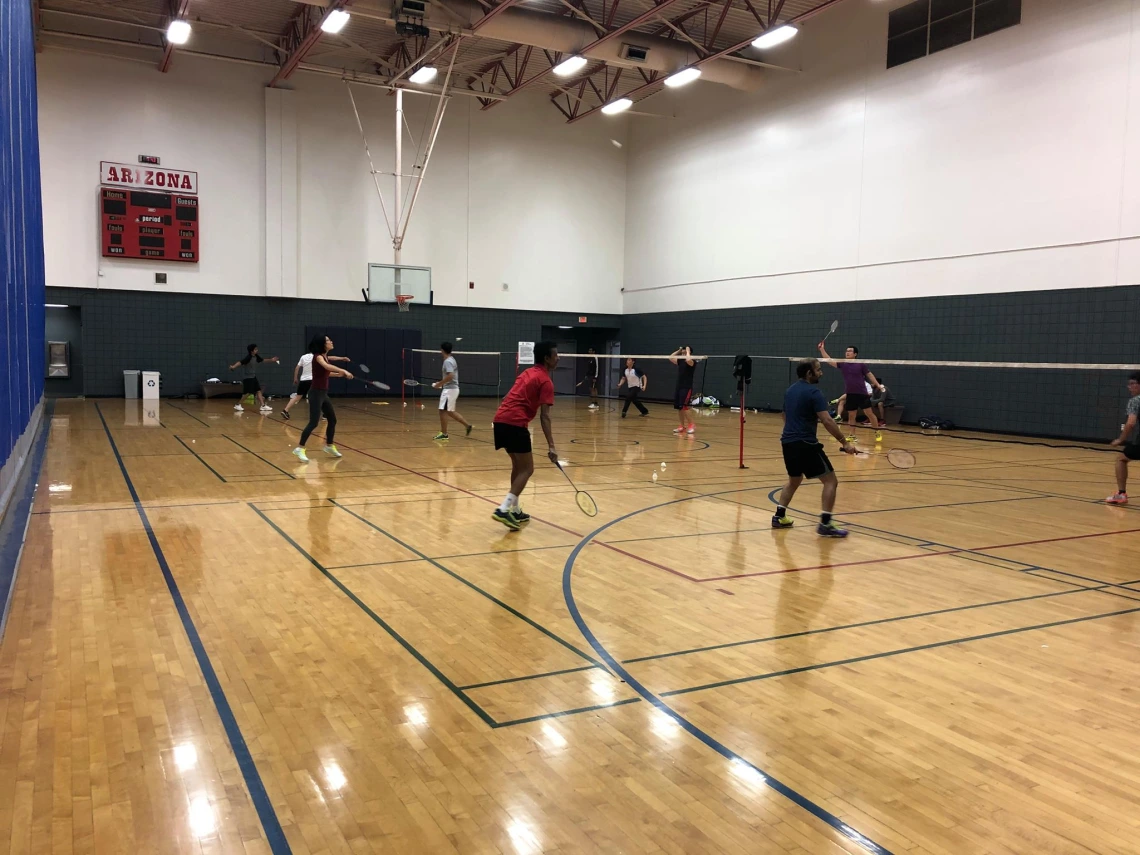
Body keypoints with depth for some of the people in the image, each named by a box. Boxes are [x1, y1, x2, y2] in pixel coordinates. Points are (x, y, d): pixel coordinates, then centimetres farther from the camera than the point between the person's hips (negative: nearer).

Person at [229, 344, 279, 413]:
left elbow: (262, 360, 22)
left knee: (258, 391, 5)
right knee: (248, 393, -7)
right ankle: (238, 405, 6)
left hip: (253, 377, 8)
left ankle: (263, 406, 7)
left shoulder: (256, 356, 4)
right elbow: (241, 362, -32)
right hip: (247, 377, -8)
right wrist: (233, 366, -48)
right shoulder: (248, 357, -20)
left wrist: (271, 360, 24)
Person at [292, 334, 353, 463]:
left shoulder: (325, 356, 11)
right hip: (316, 393, -9)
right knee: (314, 422, -14)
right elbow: (326, 366, -38)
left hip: (323, 393, 9)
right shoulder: (318, 356, -15)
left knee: (332, 420, 16)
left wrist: (340, 374, 19)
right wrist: (343, 371, -44)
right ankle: (300, 449, -10)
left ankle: (329, 446, 31)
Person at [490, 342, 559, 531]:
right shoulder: (545, 381, -4)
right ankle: (504, 509, -14)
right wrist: (551, 446, -14)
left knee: (518, 465, 20)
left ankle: (515, 511, 23)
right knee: (527, 469, -2)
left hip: (500, 419, 9)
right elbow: (544, 416, -11)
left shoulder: (528, 372, 22)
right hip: (515, 423, -9)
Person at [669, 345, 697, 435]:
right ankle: (683, 427, 14)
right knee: (678, 407, 7)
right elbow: (670, 357, 15)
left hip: (687, 388, -8)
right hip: (679, 387, 8)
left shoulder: (692, 362, -9)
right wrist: (678, 351, 12)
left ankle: (692, 425, -8)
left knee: (684, 406, -17)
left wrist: (688, 351, -15)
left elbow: (688, 359, -31)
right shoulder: (680, 361, 13)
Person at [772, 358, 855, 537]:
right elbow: (827, 421, -20)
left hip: (787, 442, 8)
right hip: (806, 444, -8)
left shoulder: (790, 390, 13)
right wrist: (845, 442, -19)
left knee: (794, 480, 27)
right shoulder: (813, 391, -12)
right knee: (830, 481, -2)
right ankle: (825, 524, -8)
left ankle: (779, 517, 25)